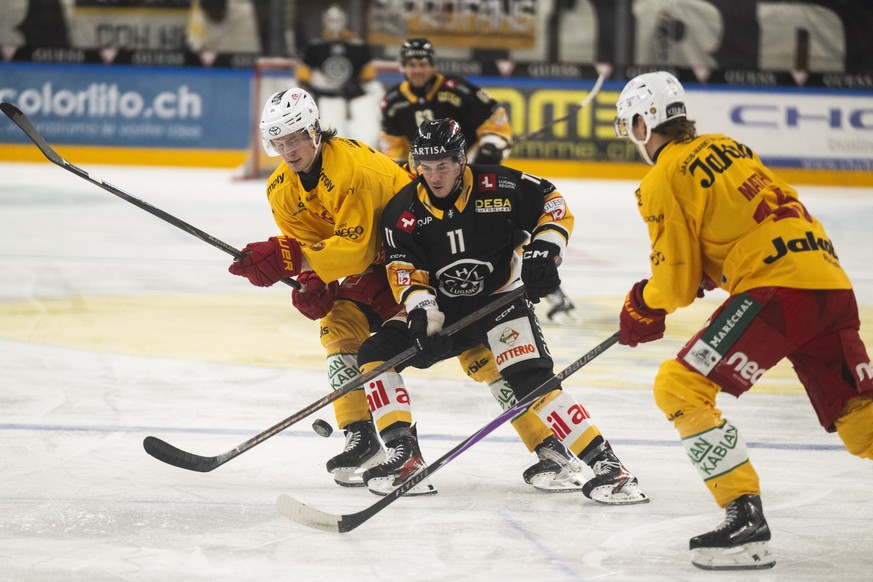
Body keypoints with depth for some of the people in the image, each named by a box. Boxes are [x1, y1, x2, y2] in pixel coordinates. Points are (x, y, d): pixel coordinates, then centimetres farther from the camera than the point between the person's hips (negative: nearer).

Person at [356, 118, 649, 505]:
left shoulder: (498, 187, -15)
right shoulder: (402, 211, -8)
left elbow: (552, 204, -2)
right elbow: (406, 271, -11)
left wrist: (545, 251, -16)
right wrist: (423, 314, -27)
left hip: (500, 301, -4)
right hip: (443, 310, 4)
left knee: (531, 382, -23)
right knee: (376, 353, -14)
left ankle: (604, 463, -23)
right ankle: (403, 456, -12)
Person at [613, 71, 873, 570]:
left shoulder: (664, 181, -1)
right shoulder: (725, 147, 22)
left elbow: (677, 283, 1)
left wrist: (644, 306, 21)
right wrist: (706, 272, 32)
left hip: (777, 290, -8)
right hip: (832, 284, 8)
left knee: (681, 388, -6)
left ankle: (746, 519, -12)